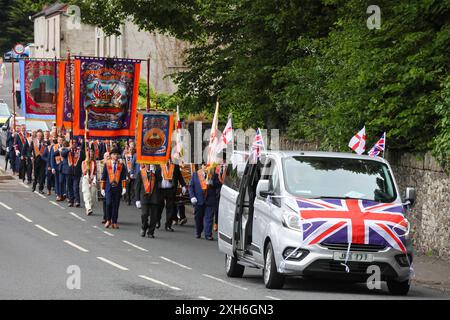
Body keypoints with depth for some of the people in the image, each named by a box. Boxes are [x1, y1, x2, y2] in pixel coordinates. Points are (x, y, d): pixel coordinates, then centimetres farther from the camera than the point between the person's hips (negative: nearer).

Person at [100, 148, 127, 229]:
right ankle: (108, 220, 4)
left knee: (116, 205, 3)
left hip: (118, 187, 1)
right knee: (109, 203, -14)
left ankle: (114, 222, 11)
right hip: (109, 187, -1)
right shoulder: (107, 164, 5)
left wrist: (124, 188, -5)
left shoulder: (121, 165, 7)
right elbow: (103, 177, 8)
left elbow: (123, 177, 4)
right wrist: (102, 188, 6)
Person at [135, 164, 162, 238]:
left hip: (154, 196, 1)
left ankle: (151, 232, 11)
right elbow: (137, 187, 10)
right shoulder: (140, 173, 10)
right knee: (144, 214, -13)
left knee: (154, 216, -1)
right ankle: (144, 228, 14)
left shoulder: (157, 171, 10)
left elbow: (159, 179, -9)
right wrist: (137, 200, 5)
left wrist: (154, 171, -13)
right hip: (144, 196, -1)